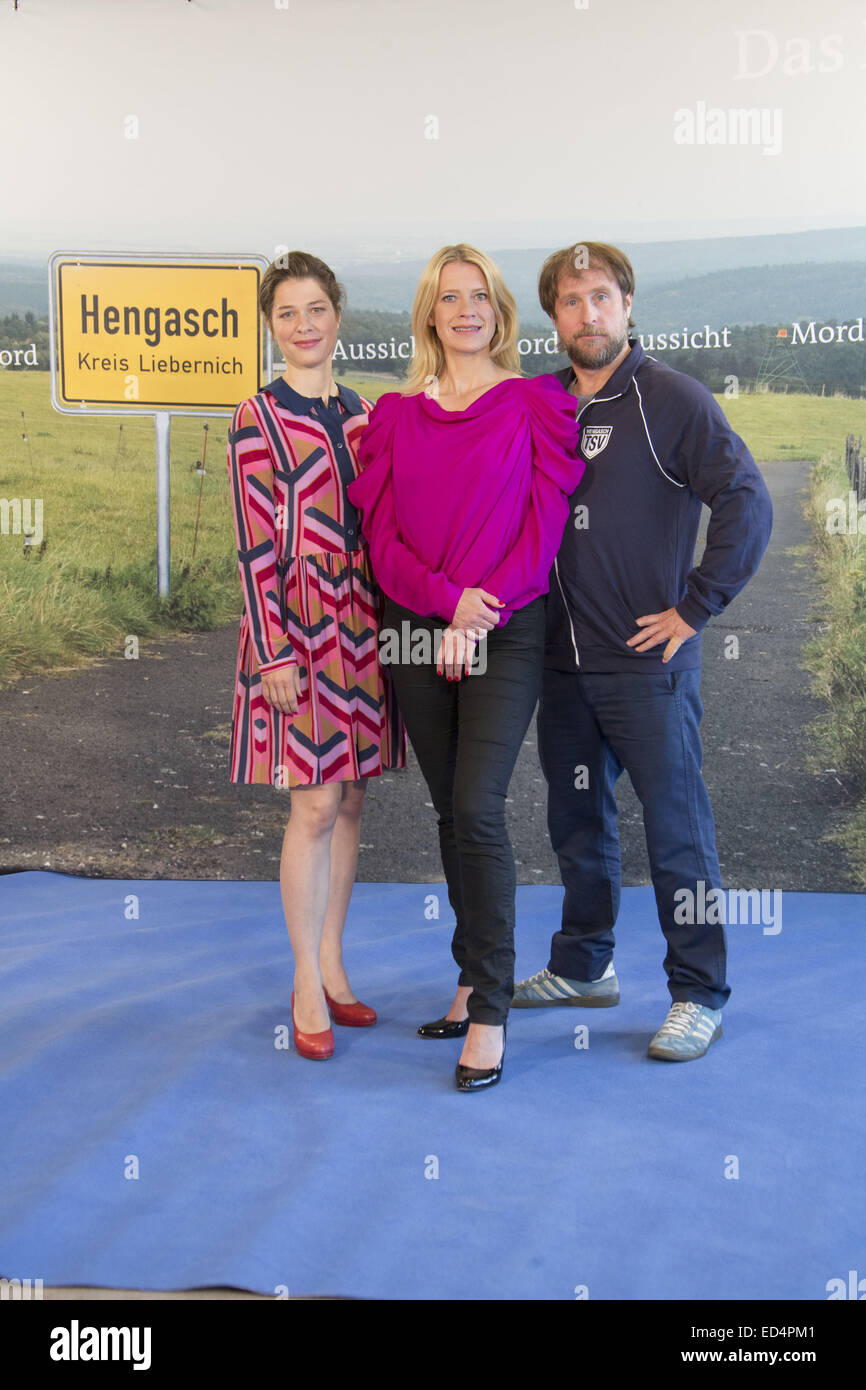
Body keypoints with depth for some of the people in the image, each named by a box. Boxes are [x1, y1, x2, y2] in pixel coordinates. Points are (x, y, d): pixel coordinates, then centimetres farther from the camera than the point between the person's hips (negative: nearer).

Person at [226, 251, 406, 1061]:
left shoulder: (362, 414, 12)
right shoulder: (258, 420, -5)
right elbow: (256, 549, -9)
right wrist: (272, 653, -14)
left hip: (365, 622, 6)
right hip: (299, 626, -6)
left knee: (349, 802, 10)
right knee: (316, 807, -5)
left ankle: (331, 966, 22)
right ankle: (308, 985, 8)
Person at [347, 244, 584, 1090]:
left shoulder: (538, 404, 2)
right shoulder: (395, 414, 10)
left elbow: (546, 523, -5)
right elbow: (380, 530, 3)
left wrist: (483, 611, -13)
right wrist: (451, 600, -12)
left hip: (508, 632, -4)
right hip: (415, 631, 4)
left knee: (476, 808, -13)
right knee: (451, 810, 10)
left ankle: (490, 1013, -4)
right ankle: (476, 980, 23)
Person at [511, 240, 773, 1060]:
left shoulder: (670, 400, -7)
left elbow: (747, 505, -14)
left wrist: (695, 607, -14)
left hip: (646, 661, -6)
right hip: (561, 661, 6)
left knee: (676, 830, 0)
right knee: (577, 823, 17)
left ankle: (699, 997, 11)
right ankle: (583, 967, 33)